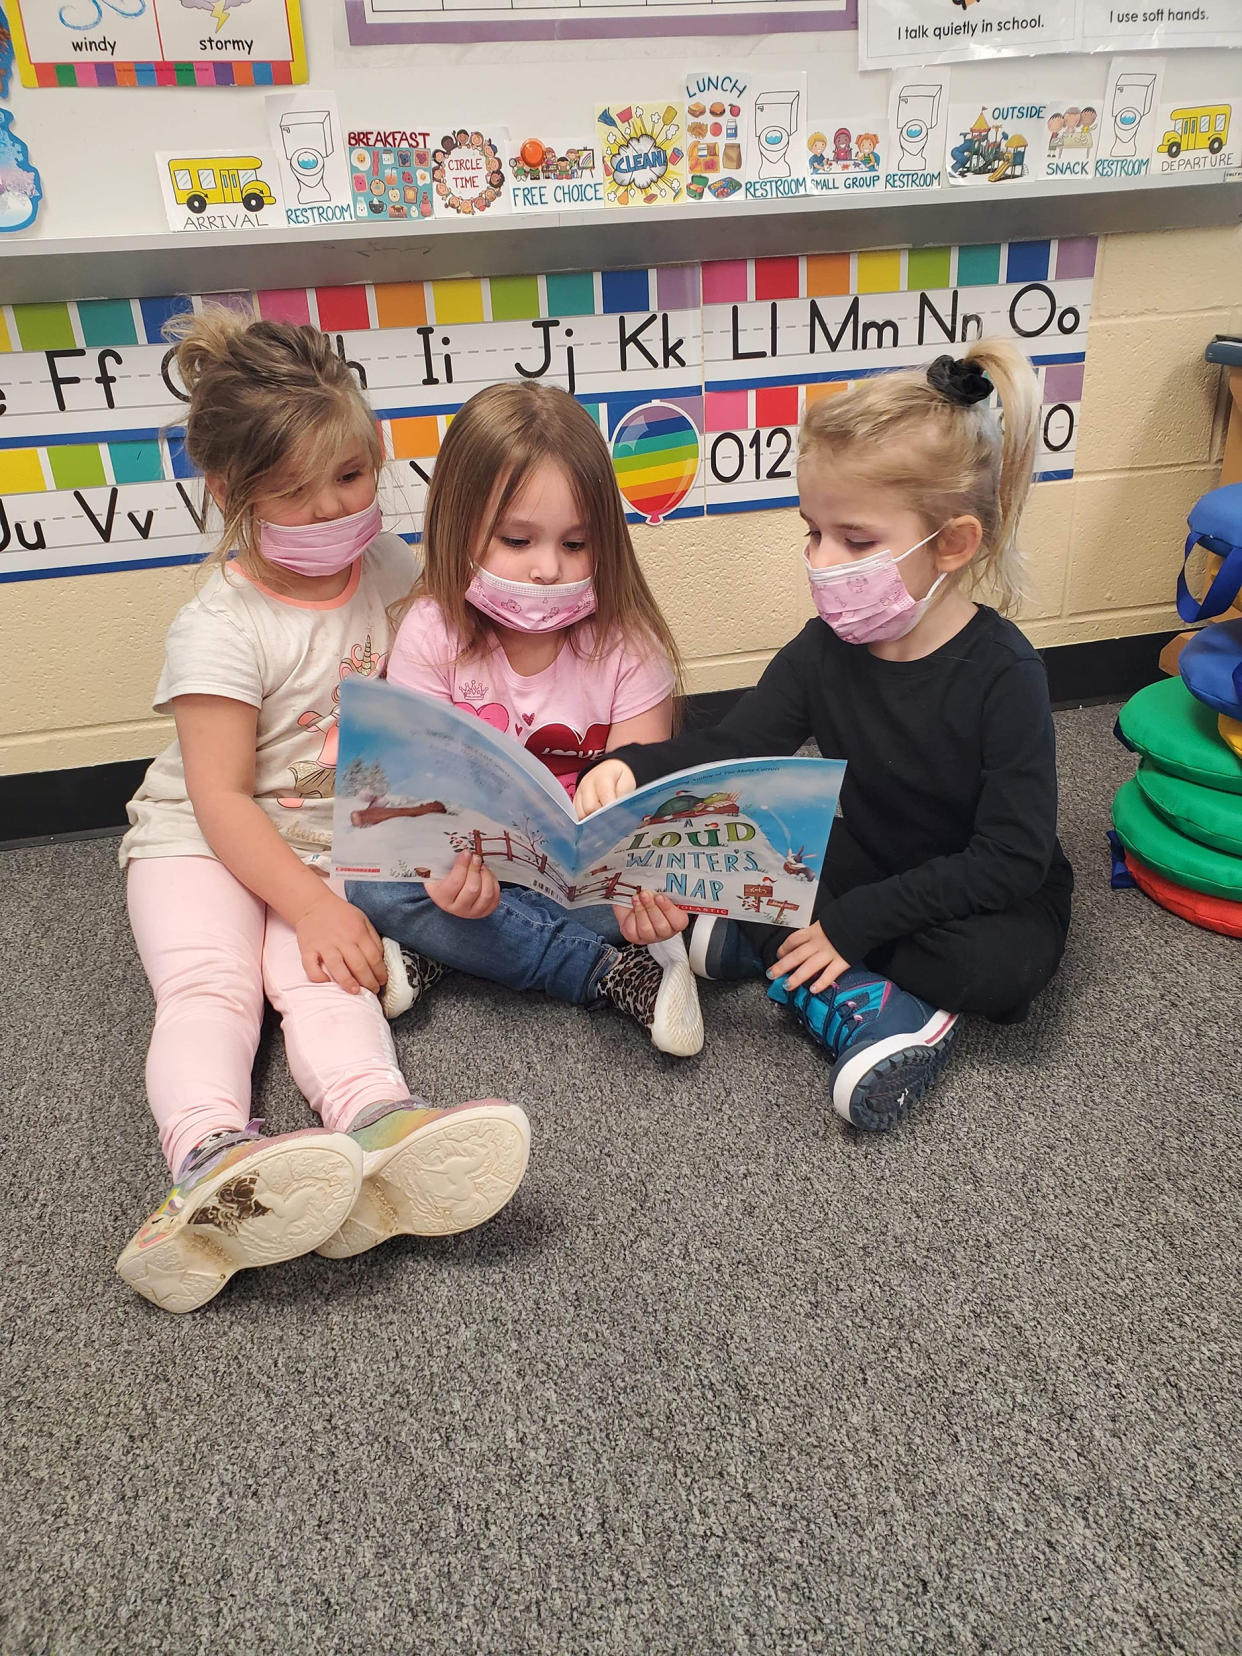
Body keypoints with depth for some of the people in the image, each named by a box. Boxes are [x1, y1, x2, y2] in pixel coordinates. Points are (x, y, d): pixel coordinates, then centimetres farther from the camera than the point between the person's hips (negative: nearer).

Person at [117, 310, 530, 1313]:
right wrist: (312, 907, -28)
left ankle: (376, 1124, -53)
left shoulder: (390, 568, 2)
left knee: (320, 977, -28)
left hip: (341, 839, 2)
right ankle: (210, 1157, -48)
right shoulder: (223, 629, -13)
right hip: (207, 842, -1)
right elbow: (220, 797, -16)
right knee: (209, 981, -28)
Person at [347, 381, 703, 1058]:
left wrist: (641, 882, -40)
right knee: (371, 879, -28)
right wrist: (450, 862, -41)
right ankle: (615, 972, -25)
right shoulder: (432, 633, -11)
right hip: (473, 855, 0)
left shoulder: (627, 643, -11)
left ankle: (431, 955, -23)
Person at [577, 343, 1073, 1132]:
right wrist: (632, 767, -31)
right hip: (864, 879, 5)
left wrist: (855, 921, -29)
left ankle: (762, 945, -20)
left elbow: (1011, 860, -25)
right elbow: (734, 748, -9)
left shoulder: (1003, 673, -24)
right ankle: (863, 1000, -20)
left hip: (983, 900, -4)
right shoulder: (828, 647, -9)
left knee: (999, 968, -36)